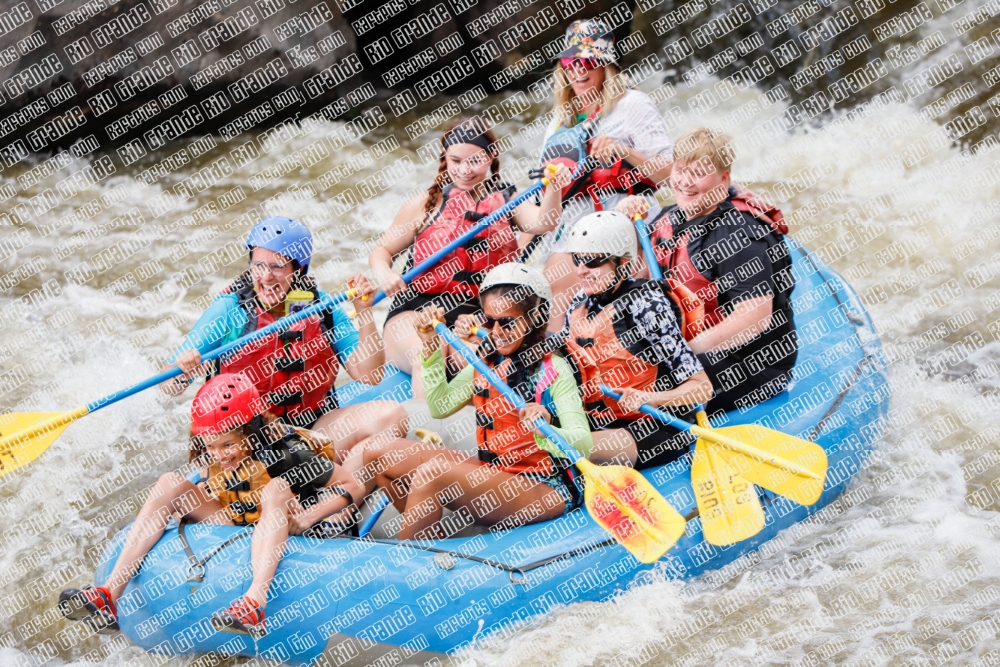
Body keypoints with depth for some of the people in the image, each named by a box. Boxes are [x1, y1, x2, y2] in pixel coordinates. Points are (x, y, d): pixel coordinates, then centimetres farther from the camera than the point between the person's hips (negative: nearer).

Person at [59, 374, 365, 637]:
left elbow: (353, 487, -16)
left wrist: (308, 517, -30)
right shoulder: (214, 457, -4)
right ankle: (110, 595, -24)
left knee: (277, 488, -34)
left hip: (284, 536, -6)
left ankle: (256, 601, -55)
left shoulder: (287, 450, -20)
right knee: (171, 483, -10)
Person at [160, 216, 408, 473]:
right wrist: (182, 370, -30)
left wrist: (364, 310, -13)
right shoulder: (228, 311, -6)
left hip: (314, 426, 2)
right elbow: (169, 386, -7)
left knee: (391, 414, -19)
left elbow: (369, 374, -4)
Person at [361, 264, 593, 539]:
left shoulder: (553, 370, -12)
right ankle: (431, 539, 12)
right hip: (491, 473, 8)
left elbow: (583, 444, -22)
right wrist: (431, 346, -2)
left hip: (545, 490, -8)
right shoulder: (486, 363, 8)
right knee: (378, 455, 4)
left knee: (431, 474, -29)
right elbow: (440, 407, 1)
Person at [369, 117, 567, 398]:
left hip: (476, 313, 0)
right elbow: (382, 251, 14)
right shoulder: (425, 205, 8)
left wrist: (554, 188, -34)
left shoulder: (505, 201, 9)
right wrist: (384, 272, -10)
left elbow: (542, 222, -12)